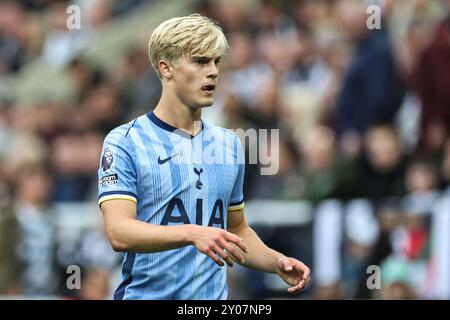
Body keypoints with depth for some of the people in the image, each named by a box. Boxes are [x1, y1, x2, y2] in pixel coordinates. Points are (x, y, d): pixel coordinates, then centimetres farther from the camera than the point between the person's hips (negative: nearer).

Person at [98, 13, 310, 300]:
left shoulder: (230, 144, 11)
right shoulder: (125, 142, -7)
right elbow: (119, 233, -19)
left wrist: (278, 263, 2)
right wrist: (192, 234, -32)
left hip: (215, 295, 5)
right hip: (147, 294, -5)